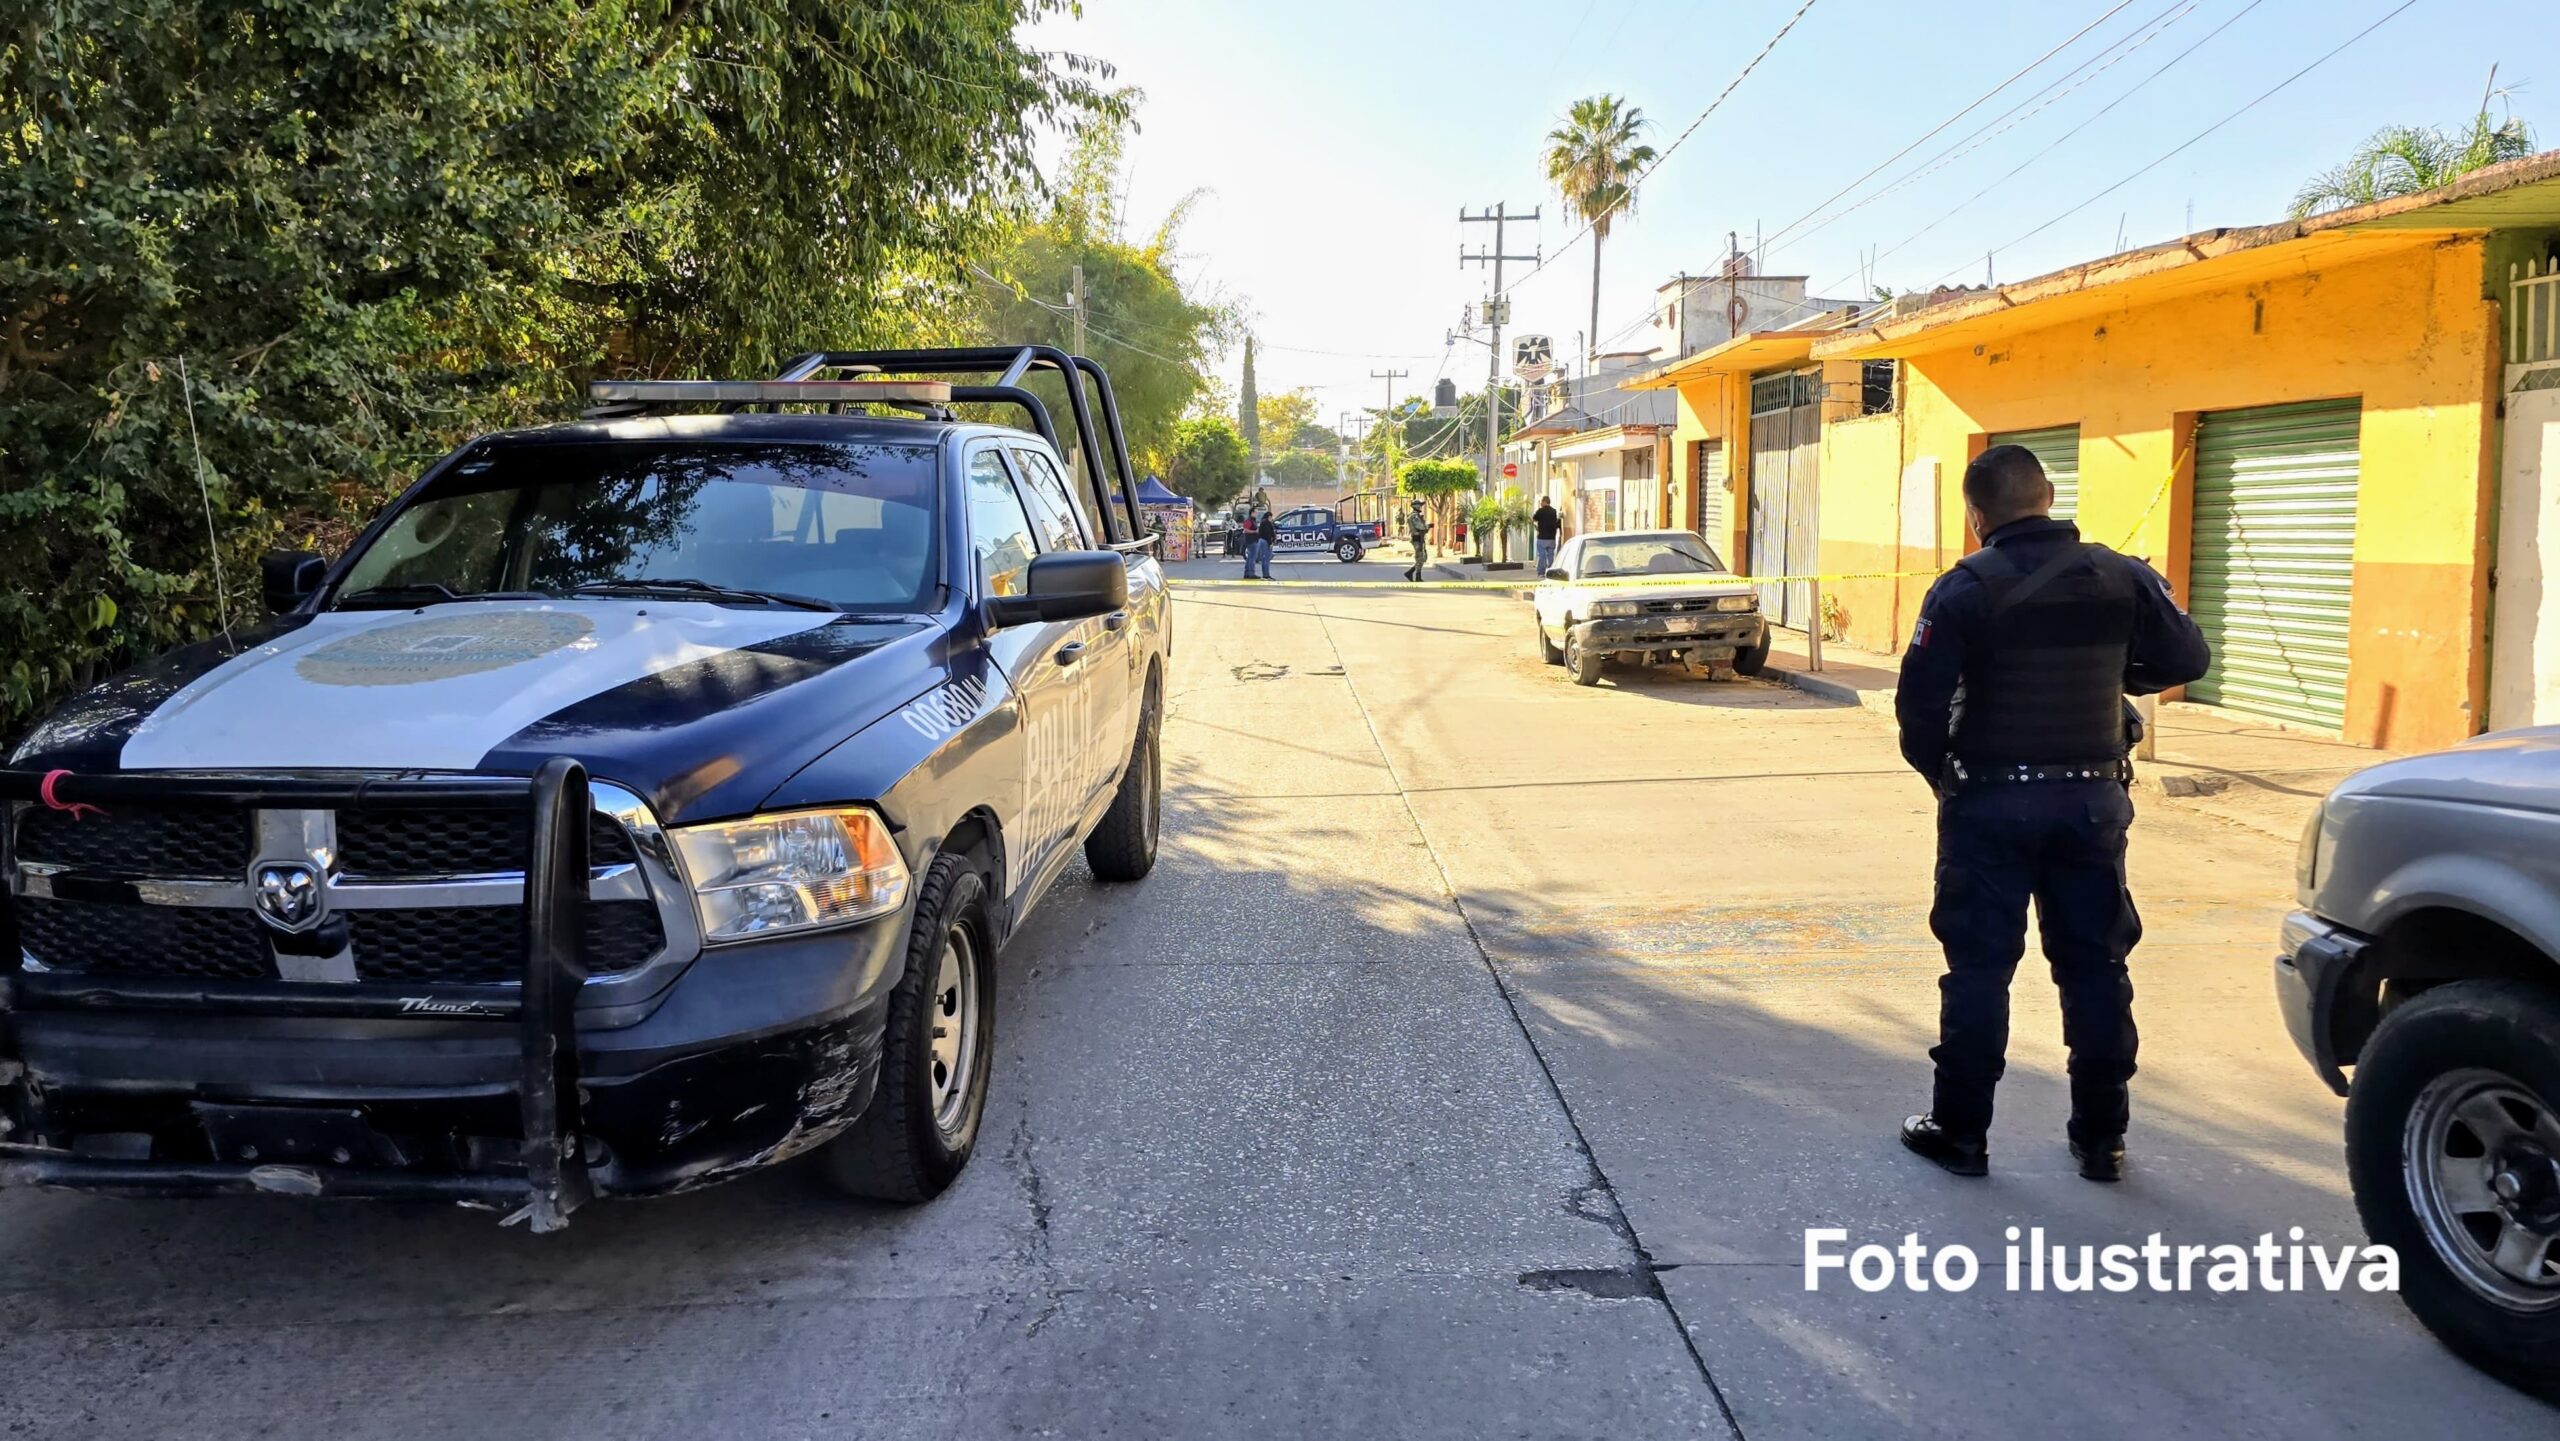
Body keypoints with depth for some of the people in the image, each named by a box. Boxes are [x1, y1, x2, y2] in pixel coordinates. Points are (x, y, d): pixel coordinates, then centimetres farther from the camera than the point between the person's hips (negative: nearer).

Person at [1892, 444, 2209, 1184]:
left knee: (1979, 965, 5)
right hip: (2091, 798, 4)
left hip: (1992, 799, -3)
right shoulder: (2123, 577, 0)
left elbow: (1921, 699, -16)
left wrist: (1938, 771, 1)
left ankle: (1960, 1130, 12)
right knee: (2095, 965, 12)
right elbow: (2188, 657, 8)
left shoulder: (1967, 588, -12)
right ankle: (2101, 1137, 20)